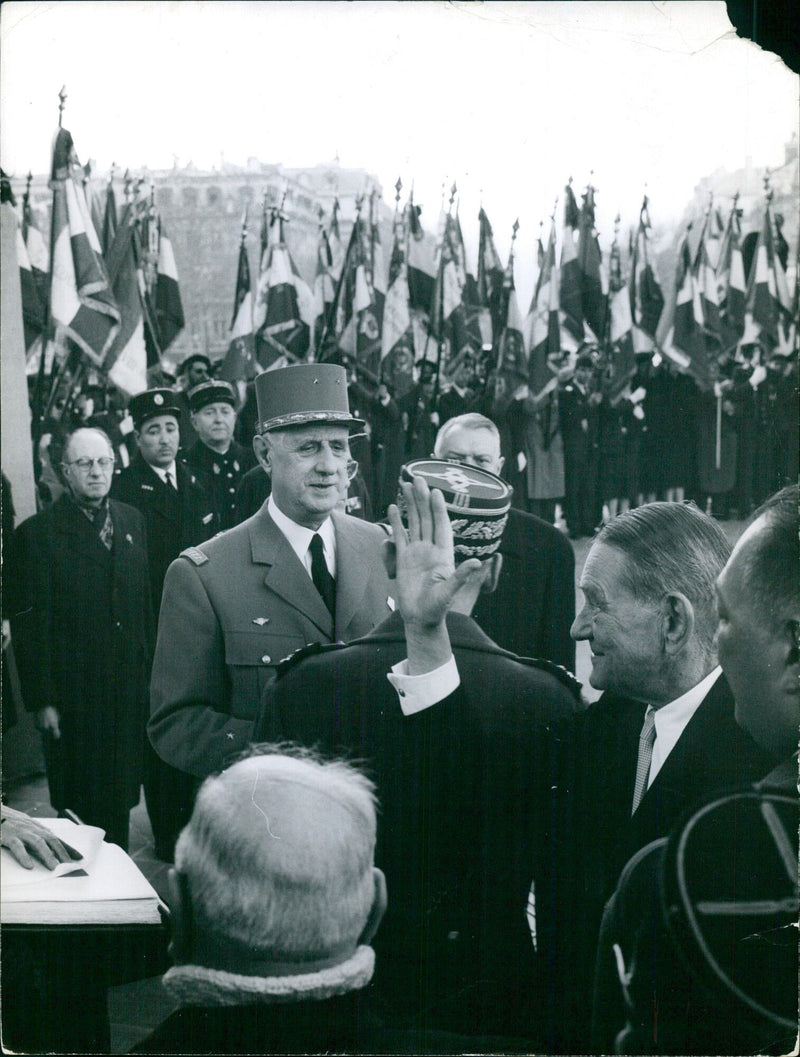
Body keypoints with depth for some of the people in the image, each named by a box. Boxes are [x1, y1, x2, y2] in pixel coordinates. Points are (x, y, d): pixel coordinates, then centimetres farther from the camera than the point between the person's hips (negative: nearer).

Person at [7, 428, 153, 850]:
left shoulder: (132, 520, 7)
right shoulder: (36, 534, -10)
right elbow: (29, 625, -10)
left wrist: (148, 669, 9)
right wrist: (41, 700, -12)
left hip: (129, 687, 5)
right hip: (74, 698, -5)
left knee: (122, 795, 14)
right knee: (82, 803, 5)